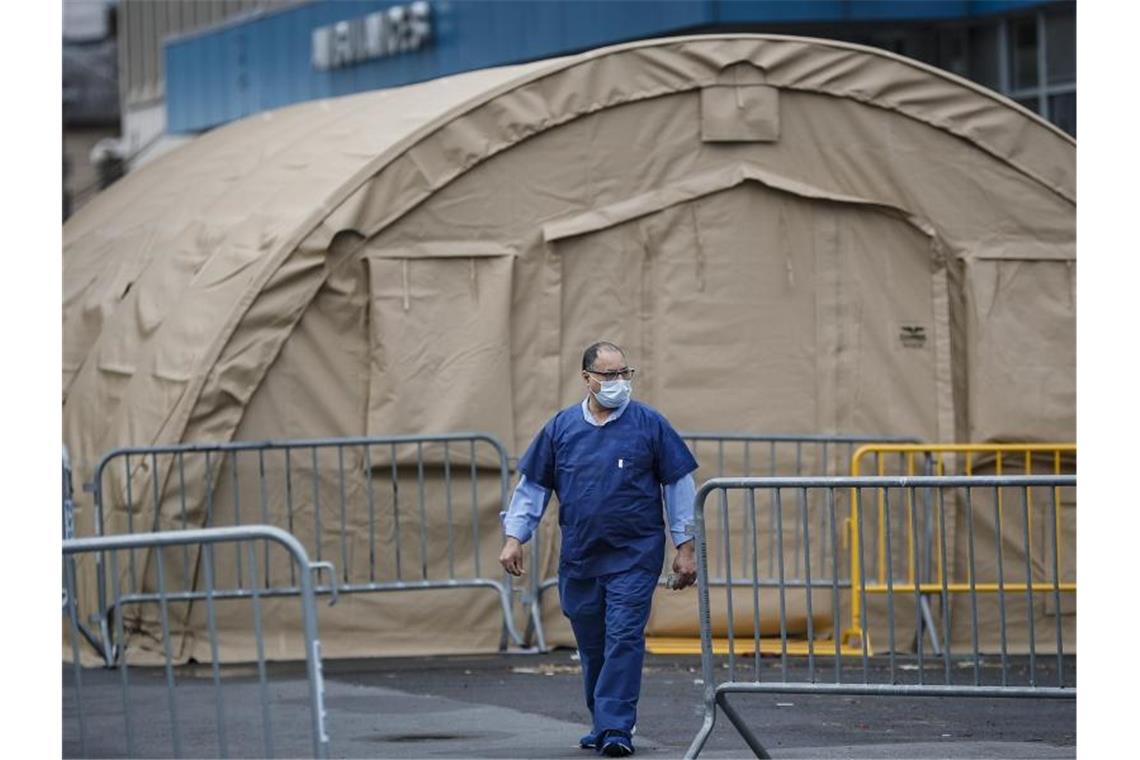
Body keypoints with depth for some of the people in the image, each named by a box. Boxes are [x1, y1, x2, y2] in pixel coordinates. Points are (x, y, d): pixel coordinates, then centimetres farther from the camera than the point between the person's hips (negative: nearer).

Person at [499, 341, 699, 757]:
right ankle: (603, 726, 22)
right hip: (579, 558, 3)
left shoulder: (650, 424, 0)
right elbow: (533, 486, 12)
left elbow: (679, 487, 3)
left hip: (634, 555, -3)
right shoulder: (561, 427, 6)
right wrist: (514, 538, 5)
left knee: (624, 638, -12)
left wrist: (686, 548, 1)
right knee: (592, 646, 10)